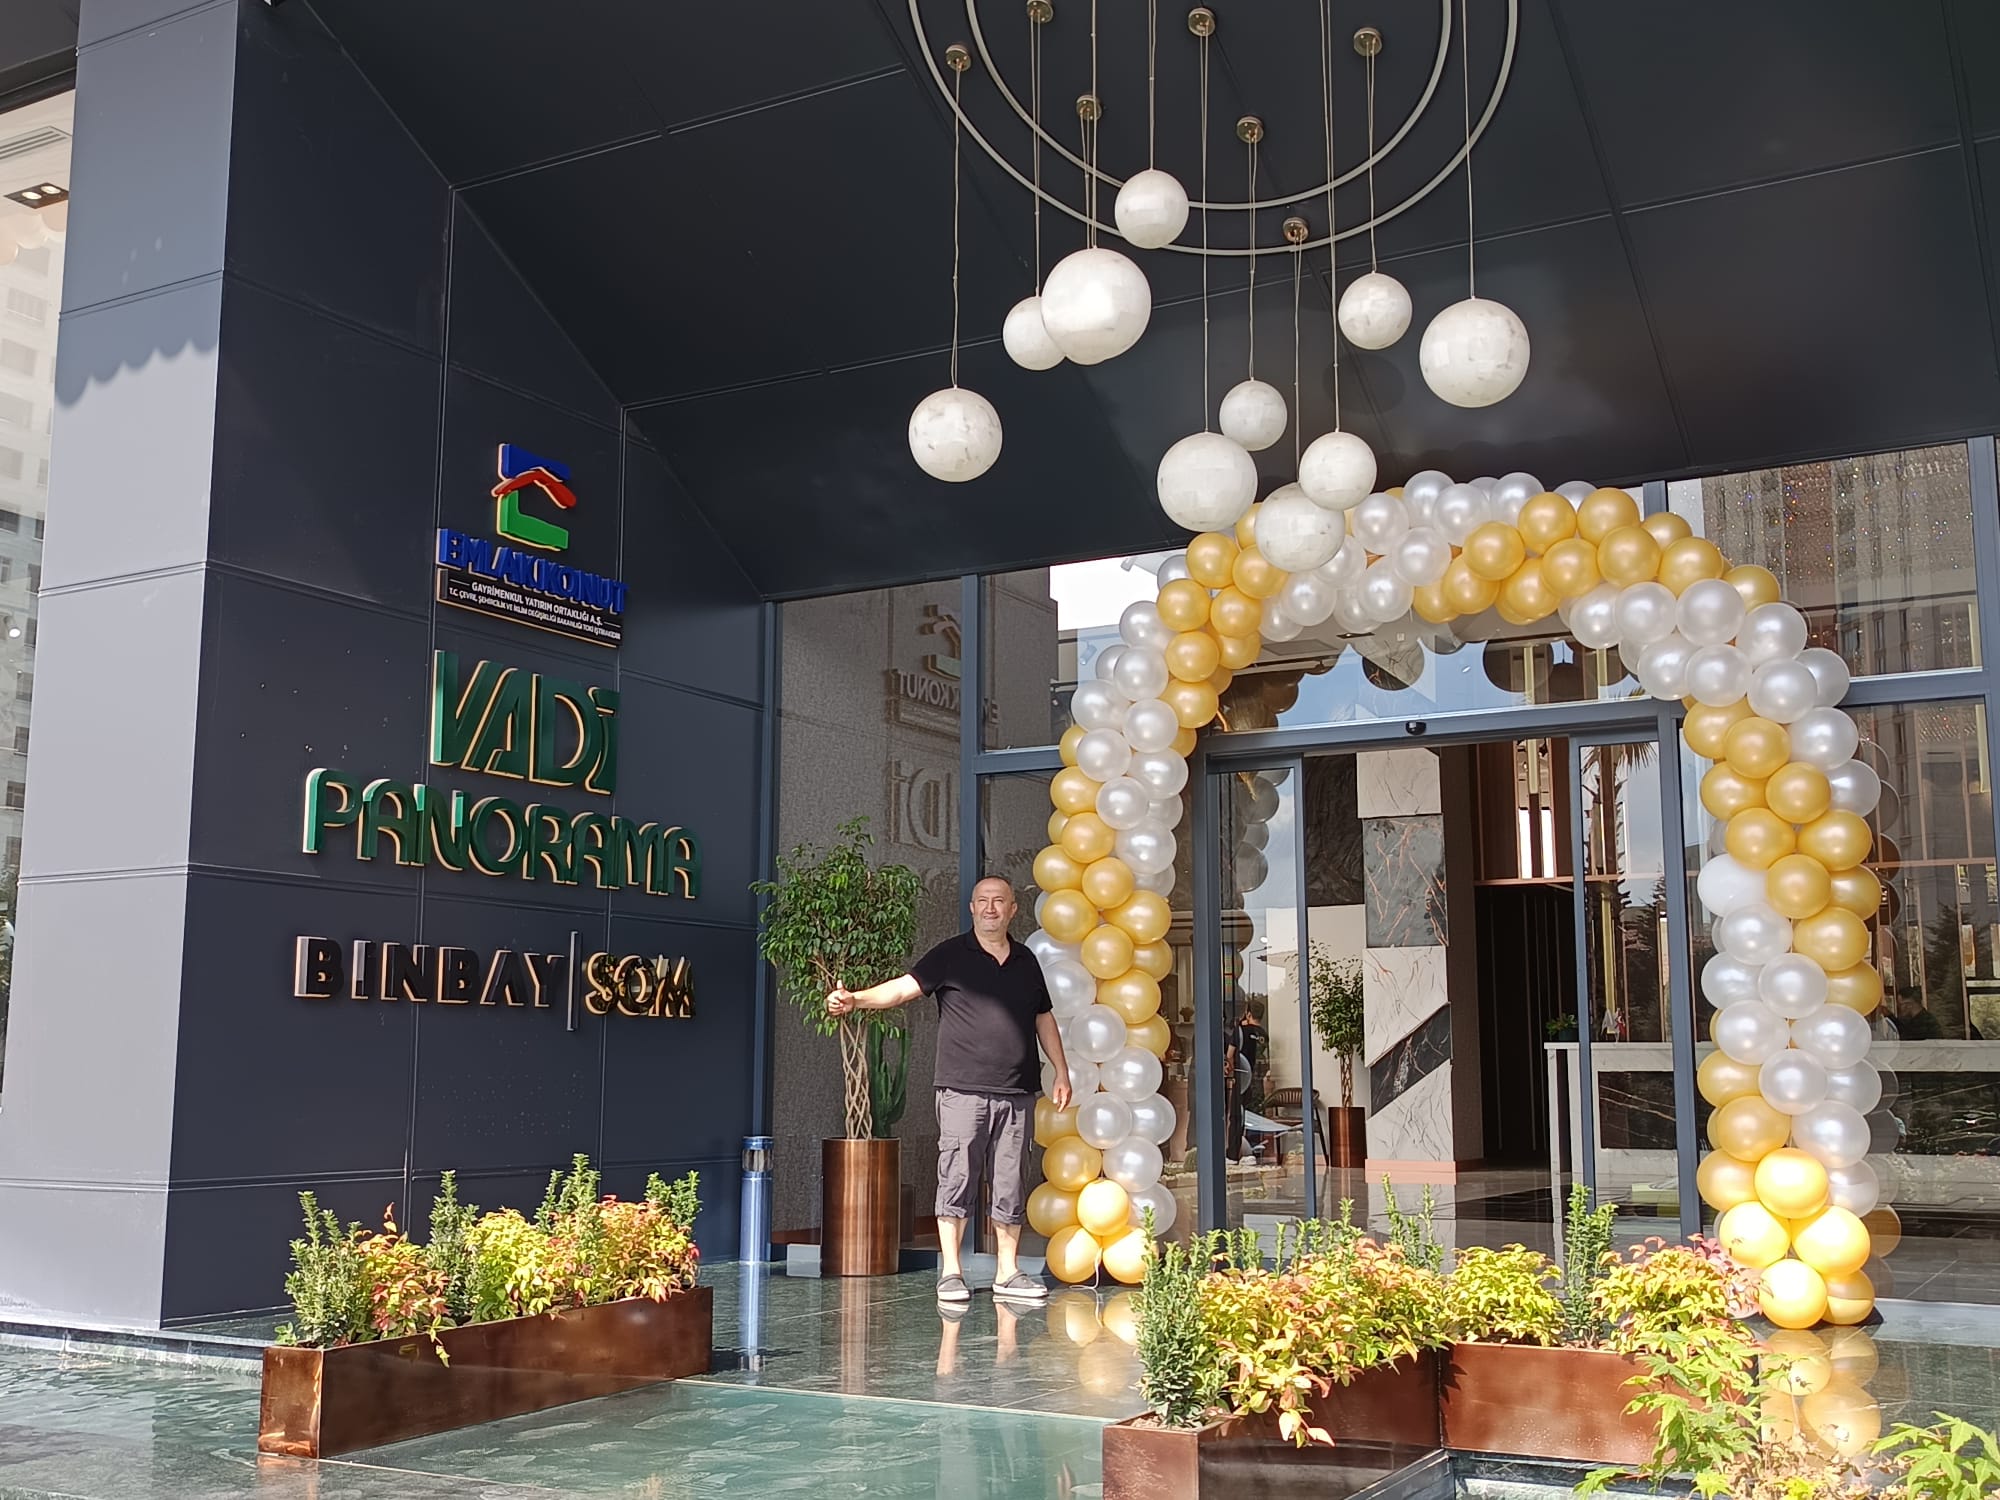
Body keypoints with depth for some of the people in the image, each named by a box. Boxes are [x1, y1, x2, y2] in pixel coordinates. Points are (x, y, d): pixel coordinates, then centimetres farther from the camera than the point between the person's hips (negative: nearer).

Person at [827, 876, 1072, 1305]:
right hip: (963, 1089, -4)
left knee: (1011, 1183, 8)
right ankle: (951, 1272, 2)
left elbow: (1043, 1019, 23)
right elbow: (903, 987, -9)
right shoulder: (951, 955, 2)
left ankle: (1008, 1272, 17)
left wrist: (1061, 1072, 19)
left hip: (1016, 1092, 4)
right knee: (956, 1180, -5)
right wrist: (856, 999, -25)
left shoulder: (1026, 962, 16)